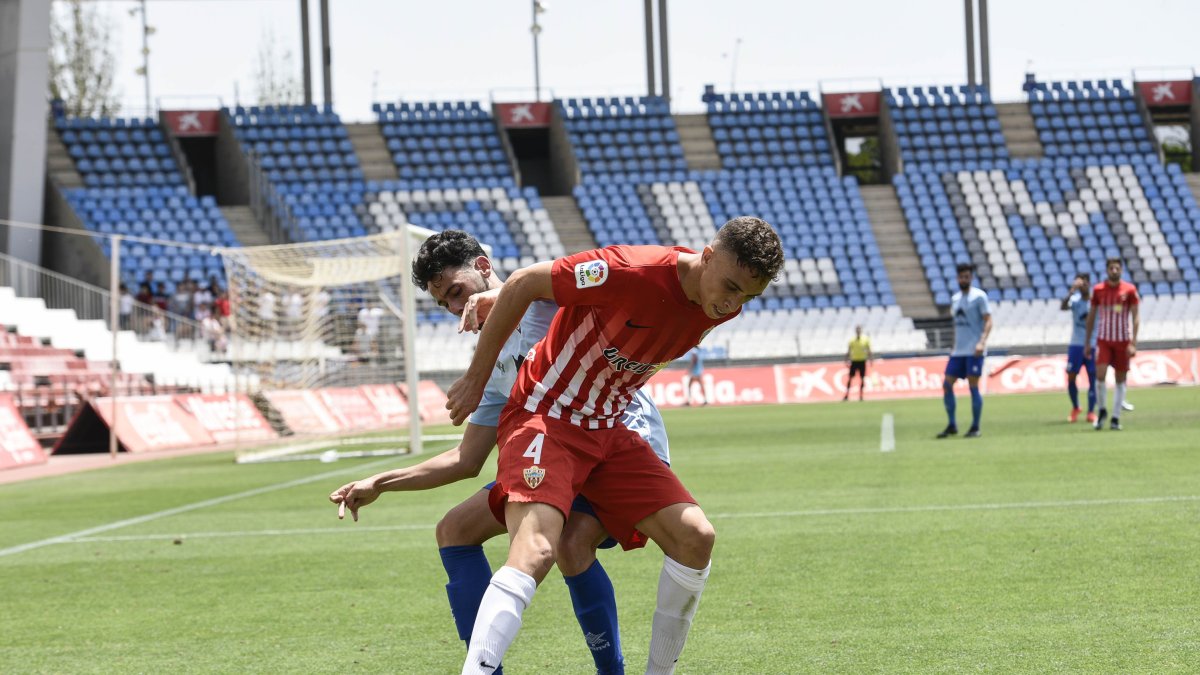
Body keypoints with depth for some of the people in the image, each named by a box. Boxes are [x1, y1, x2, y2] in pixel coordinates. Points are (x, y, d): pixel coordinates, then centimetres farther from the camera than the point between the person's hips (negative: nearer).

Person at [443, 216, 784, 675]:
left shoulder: (723, 307, -3)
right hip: (545, 418, -7)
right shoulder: (632, 272, -26)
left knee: (695, 537, -5)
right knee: (535, 550, -29)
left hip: (608, 431, 7)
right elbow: (522, 285, -15)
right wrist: (476, 379, -8)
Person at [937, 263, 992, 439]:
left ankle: (975, 427, 0)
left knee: (973, 386, -7)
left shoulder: (979, 296, -4)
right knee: (946, 385, 2)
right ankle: (952, 425, 11)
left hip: (974, 351, -7)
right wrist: (954, 346, 17)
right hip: (958, 351, 7)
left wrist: (982, 342, -22)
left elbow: (988, 321, -9)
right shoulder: (955, 299, 15)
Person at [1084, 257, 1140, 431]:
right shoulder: (1098, 290, 2)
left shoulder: (1129, 290, -3)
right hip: (1103, 340, 0)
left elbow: (1135, 318, -3)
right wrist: (1088, 343, 9)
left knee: (1120, 380, 3)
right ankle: (1102, 410, 8)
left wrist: (1133, 343, -11)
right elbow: (1091, 317, 10)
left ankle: (1116, 418, 10)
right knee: (1100, 375, -13)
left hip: (1123, 341, 0)